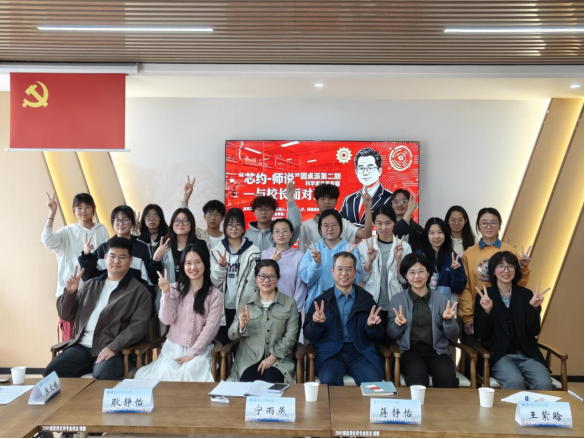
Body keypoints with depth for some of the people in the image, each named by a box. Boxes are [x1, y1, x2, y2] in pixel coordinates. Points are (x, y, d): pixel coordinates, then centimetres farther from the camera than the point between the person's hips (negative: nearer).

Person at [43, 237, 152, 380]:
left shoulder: (139, 291, 2)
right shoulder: (90, 285, 19)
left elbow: (139, 326, -8)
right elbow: (66, 315, 21)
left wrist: (114, 347, -20)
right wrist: (70, 293, 2)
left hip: (114, 350, -5)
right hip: (81, 346, 5)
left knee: (103, 377, -34)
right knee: (51, 373, -17)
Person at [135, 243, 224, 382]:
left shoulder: (215, 295, -1)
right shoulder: (175, 289, 7)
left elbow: (210, 328, -6)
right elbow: (166, 320, -4)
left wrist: (192, 354, -12)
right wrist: (166, 293, -15)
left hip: (199, 351, -2)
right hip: (173, 348, 2)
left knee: (189, 374, -30)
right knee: (165, 374, -26)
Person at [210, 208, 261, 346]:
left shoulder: (253, 251, -4)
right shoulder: (217, 250, 4)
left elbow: (253, 281, -6)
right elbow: (215, 282, 1)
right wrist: (221, 267, -17)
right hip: (223, 308, 2)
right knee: (222, 344, 11)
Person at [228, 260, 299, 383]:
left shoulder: (290, 303, 7)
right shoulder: (246, 303, 10)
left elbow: (290, 336, -1)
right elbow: (232, 336, 8)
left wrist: (273, 357, -13)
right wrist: (241, 325, -15)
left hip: (279, 359, 0)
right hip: (249, 358, 1)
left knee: (271, 382, -30)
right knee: (249, 384, -29)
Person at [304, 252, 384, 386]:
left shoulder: (366, 299, 10)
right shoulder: (320, 300, 8)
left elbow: (378, 337, 11)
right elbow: (309, 336, 6)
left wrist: (371, 326, -11)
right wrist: (316, 323, -14)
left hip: (361, 352, 1)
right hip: (330, 353, 0)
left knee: (373, 382, -28)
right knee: (329, 380, -31)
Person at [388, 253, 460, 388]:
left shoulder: (441, 299, 8)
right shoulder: (397, 299, 6)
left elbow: (453, 335, 7)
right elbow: (391, 335, 7)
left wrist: (448, 320, -14)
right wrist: (398, 324, -15)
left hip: (437, 351, 1)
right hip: (409, 351, -1)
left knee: (447, 377, -28)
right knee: (417, 376, -32)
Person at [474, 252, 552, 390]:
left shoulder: (526, 294, 8)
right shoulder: (484, 297, 1)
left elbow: (534, 332, 5)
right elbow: (481, 335, -4)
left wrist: (534, 307, -10)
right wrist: (487, 311, -19)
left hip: (527, 355, 3)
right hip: (499, 356, -3)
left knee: (544, 383, -25)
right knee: (515, 382, -31)